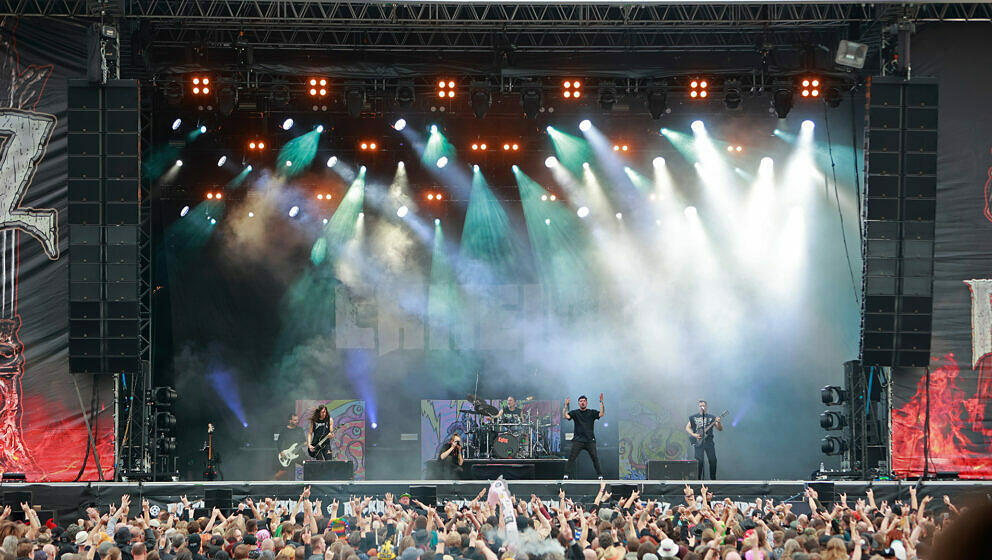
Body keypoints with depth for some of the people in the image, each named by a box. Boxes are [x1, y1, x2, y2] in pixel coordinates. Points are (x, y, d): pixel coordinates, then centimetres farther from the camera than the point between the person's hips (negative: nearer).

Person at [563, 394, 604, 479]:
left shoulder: (592, 412, 9)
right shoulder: (575, 413, 8)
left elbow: (601, 414, -5)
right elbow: (566, 416, -5)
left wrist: (601, 402, -13)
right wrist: (566, 406, -14)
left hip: (590, 440, 0)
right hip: (578, 440, 0)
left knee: (595, 457, -2)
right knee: (571, 457, -10)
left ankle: (600, 474, 5)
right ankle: (567, 474, -9)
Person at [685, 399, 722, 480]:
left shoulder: (711, 418, 9)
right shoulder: (693, 417, 10)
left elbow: (720, 429, 6)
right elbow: (687, 428, 11)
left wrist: (718, 422, -16)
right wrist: (693, 435, -5)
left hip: (708, 441, 1)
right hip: (698, 442, -1)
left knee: (713, 460, -5)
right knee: (699, 461, -10)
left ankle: (713, 479, 5)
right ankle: (698, 480, -3)